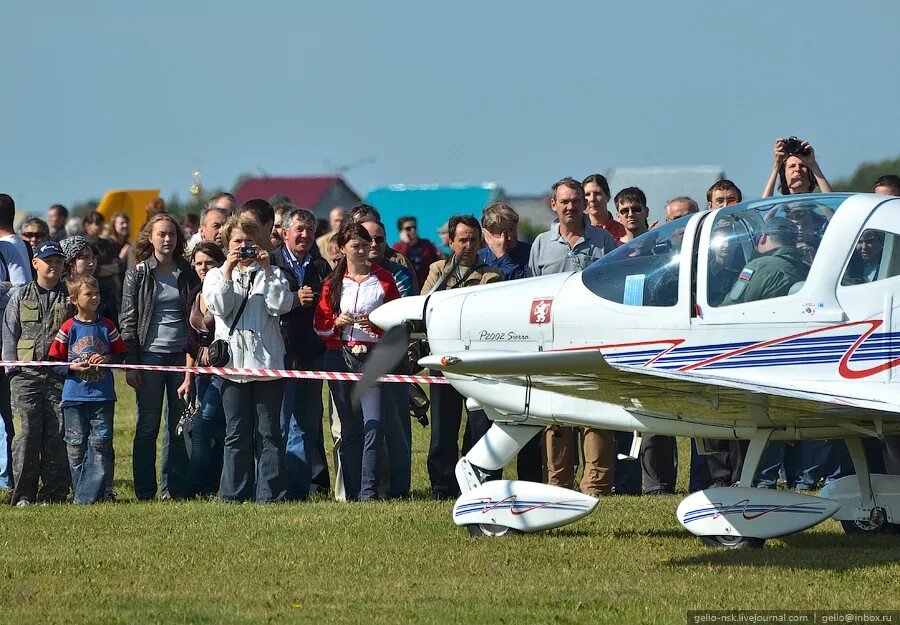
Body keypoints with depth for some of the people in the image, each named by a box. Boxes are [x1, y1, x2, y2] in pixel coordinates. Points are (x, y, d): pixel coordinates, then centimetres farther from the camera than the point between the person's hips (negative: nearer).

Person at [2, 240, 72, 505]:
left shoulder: (70, 297, 11)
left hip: (60, 374, 0)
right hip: (26, 375, 0)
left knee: (56, 435, -3)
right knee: (26, 433, -8)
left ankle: (54, 492, 2)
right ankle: (23, 493, -5)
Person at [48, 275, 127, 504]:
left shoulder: (107, 326, 5)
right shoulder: (68, 328, -1)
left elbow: (121, 354, 10)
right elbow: (55, 361, 2)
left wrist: (108, 359, -9)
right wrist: (72, 367, -14)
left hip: (103, 396, 1)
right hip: (74, 396, -1)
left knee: (100, 443, -3)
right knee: (76, 445, 3)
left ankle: (92, 493, -1)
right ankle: (79, 492, 10)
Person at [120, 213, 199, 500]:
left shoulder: (187, 274, 9)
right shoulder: (137, 274, 1)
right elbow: (128, 320, -1)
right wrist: (130, 364, -7)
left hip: (182, 355, 3)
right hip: (150, 353, -2)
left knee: (179, 424, 4)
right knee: (148, 425, 0)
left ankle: (175, 488, 10)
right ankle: (145, 490, 4)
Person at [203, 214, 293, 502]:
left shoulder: (271, 273, 11)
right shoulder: (216, 275, 11)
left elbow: (282, 305, -6)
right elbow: (219, 307, -6)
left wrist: (268, 270, -10)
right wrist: (228, 272, -12)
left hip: (267, 361, 0)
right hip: (233, 362, 0)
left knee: (269, 432, 1)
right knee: (236, 432, 3)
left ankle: (271, 493, 2)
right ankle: (233, 494, 6)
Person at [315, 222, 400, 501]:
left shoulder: (383, 279, 6)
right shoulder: (333, 282, 11)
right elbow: (320, 323, 9)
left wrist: (376, 324, -13)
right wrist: (338, 322, -12)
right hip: (339, 357, 3)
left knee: (373, 423, -14)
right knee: (349, 427, 7)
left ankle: (368, 493, -14)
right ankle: (351, 491, 10)